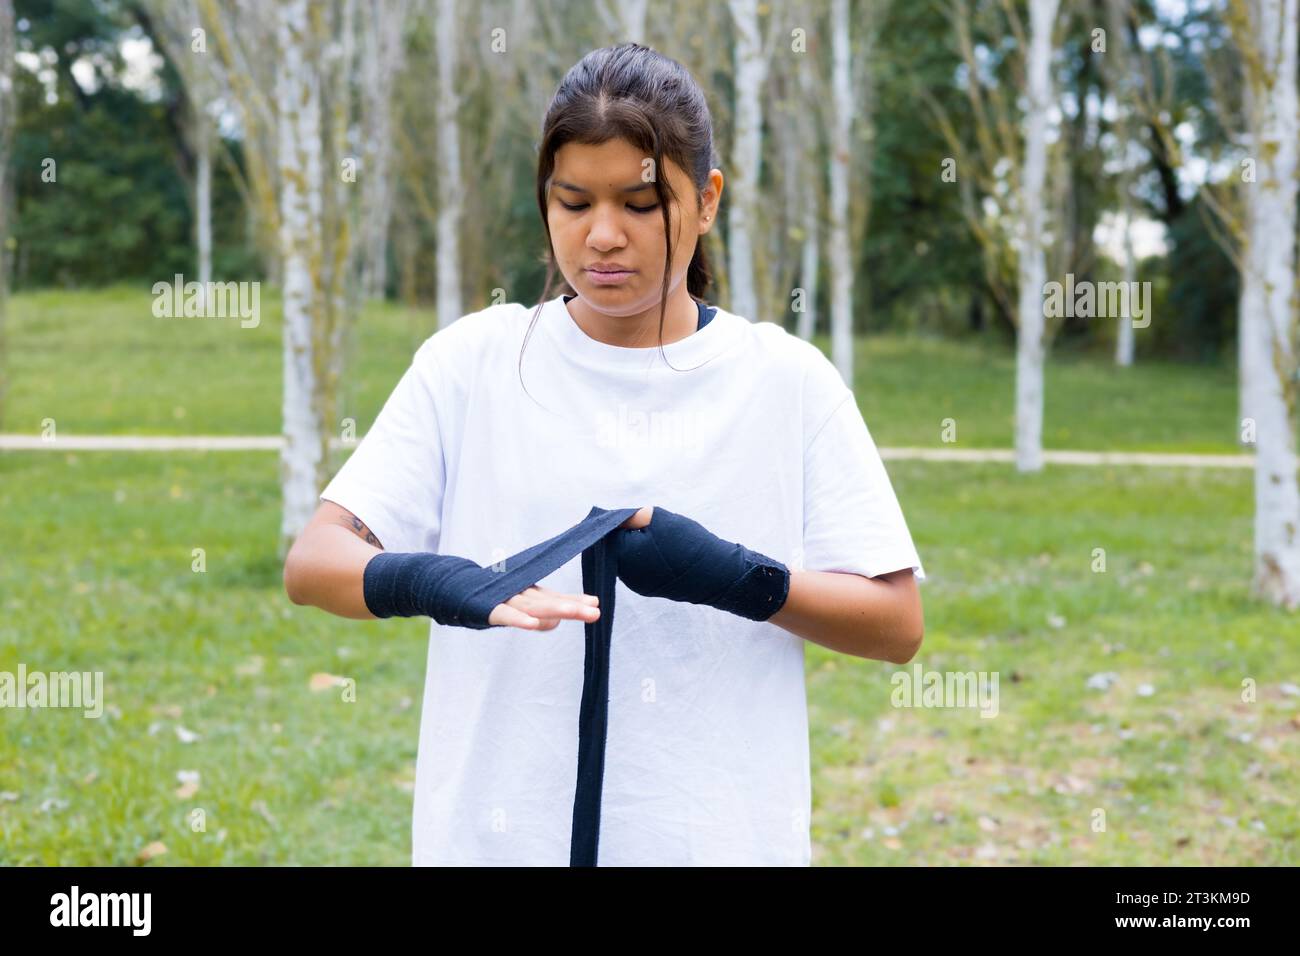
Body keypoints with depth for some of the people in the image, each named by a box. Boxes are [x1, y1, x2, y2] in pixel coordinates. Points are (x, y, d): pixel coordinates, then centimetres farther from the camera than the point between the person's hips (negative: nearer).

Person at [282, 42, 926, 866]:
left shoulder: (789, 381, -1)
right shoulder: (471, 362, 0)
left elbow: (897, 623, -2)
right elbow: (313, 562, -7)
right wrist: (447, 583, -27)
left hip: (722, 837, 0)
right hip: (496, 835, 1)